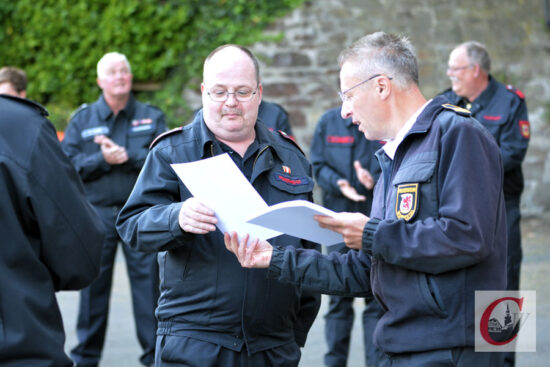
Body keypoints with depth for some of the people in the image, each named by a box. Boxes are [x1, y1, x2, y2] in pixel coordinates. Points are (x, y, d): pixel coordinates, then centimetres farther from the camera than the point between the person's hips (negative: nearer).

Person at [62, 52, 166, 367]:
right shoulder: (83, 119, 10)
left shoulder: (151, 117, 9)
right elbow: (68, 163, 1)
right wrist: (102, 159, -13)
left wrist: (126, 155, -15)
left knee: (148, 280, -2)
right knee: (94, 283, 3)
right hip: (97, 212, 0)